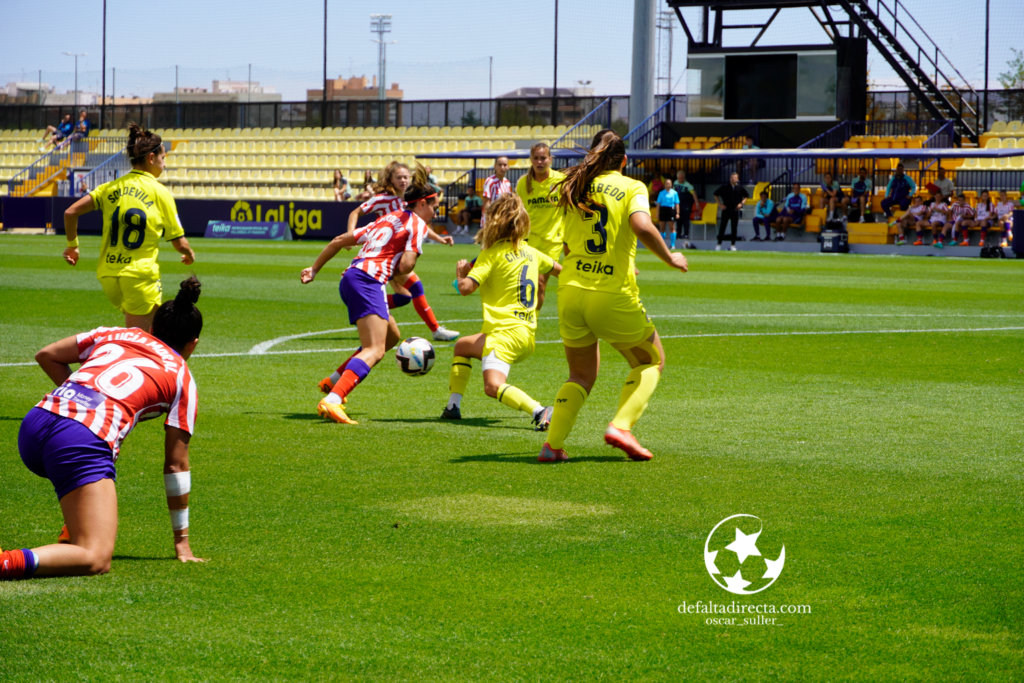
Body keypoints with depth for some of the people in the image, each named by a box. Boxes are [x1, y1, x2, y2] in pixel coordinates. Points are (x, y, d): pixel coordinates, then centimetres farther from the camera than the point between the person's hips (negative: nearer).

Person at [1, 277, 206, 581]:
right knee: (96, 559, -12)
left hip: (32, 429, 7)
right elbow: (176, 464, 17)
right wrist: (182, 541, 22)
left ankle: (74, 532, 34)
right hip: (84, 441, -7)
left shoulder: (115, 335, 27)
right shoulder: (182, 377, 17)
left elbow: (46, 356, 27)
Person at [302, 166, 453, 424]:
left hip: (351, 277, 9)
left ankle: (334, 381, 21)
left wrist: (314, 269, 30)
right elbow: (405, 265, -12)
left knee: (391, 336, 25)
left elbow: (339, 240, 25)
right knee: (374, 350, -18)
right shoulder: (417, 225, 2)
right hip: (368, 281, -9)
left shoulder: (389, 218, 26)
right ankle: (331, 401, -36)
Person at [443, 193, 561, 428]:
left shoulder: (492, 253, -6)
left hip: (506, 331, -9)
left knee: (493, 386, -27)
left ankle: (539, 411, -44)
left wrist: (461, 272, 9)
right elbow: (558, 269, 32)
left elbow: (466, 287, -14)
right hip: (528, 333, 9)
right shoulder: (531, 252, 15)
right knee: (462, 346, 30)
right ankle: (453, 406, 27)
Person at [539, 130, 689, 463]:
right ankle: (621, 426, -1)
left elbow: (567, 246, 15)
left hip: (570, 290, 4)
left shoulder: (574, 188, 13)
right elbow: (642, 226, -19)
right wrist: (669, 258, -6)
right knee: (651, 361, 18)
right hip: (614, 295, -4)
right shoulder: (632, 187, 0)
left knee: (581, 376, 19)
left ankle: (553, 443, 2)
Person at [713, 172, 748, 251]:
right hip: (726, 209, -1)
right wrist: (720, 204, 3)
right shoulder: (725, 187, -2)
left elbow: (746, 196, 16)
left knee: (734, 228, 3)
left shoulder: (740, 188, 2)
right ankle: (719, 244, 5)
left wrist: (741, 203, 2)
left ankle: (733, 245, 12)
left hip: (735, 210, 1)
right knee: (722, 227, -2)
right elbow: (716, 194, 9)